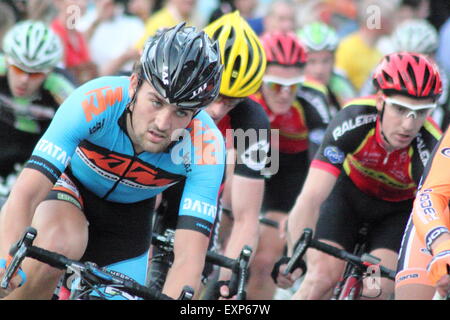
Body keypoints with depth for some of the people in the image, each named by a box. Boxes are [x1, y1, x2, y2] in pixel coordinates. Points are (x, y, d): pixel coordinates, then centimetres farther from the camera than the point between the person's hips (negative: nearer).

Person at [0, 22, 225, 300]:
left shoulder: (206, 148, -32)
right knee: (59, 244, -35)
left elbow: (189, 258, -35)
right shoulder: (93, 103, -37)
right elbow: (25, 195, -43)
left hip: (128, 214, 3)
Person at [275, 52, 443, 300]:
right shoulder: (355, 119, -36)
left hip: (399, 209, 0)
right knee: (323, 277, -19)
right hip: (349, 193, 0)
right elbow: (311, 197, -40)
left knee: (378, 289, -20)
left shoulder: (429, 147, -36)